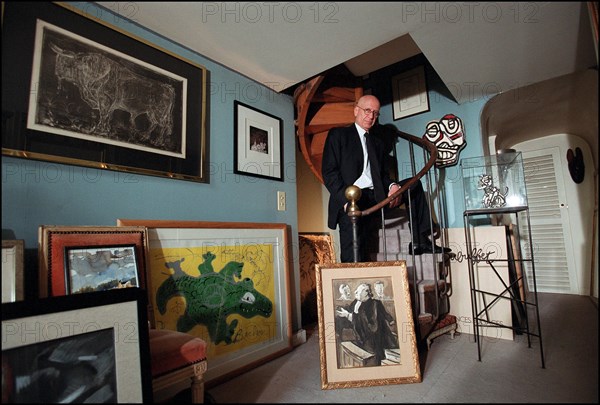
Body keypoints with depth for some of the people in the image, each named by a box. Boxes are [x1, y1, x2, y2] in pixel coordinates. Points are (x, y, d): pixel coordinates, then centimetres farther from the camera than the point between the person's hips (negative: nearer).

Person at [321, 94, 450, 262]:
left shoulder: (377, 143, 26)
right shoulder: (338, 134, 7)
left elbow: (383, 174, 20)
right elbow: (329, 172, -4)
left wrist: (393, 186, -6)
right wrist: (347, 199, -18)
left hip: (375, 197, 6)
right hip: (350, 201, -6)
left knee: (414, 185, -1)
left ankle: (419, 242, -3)